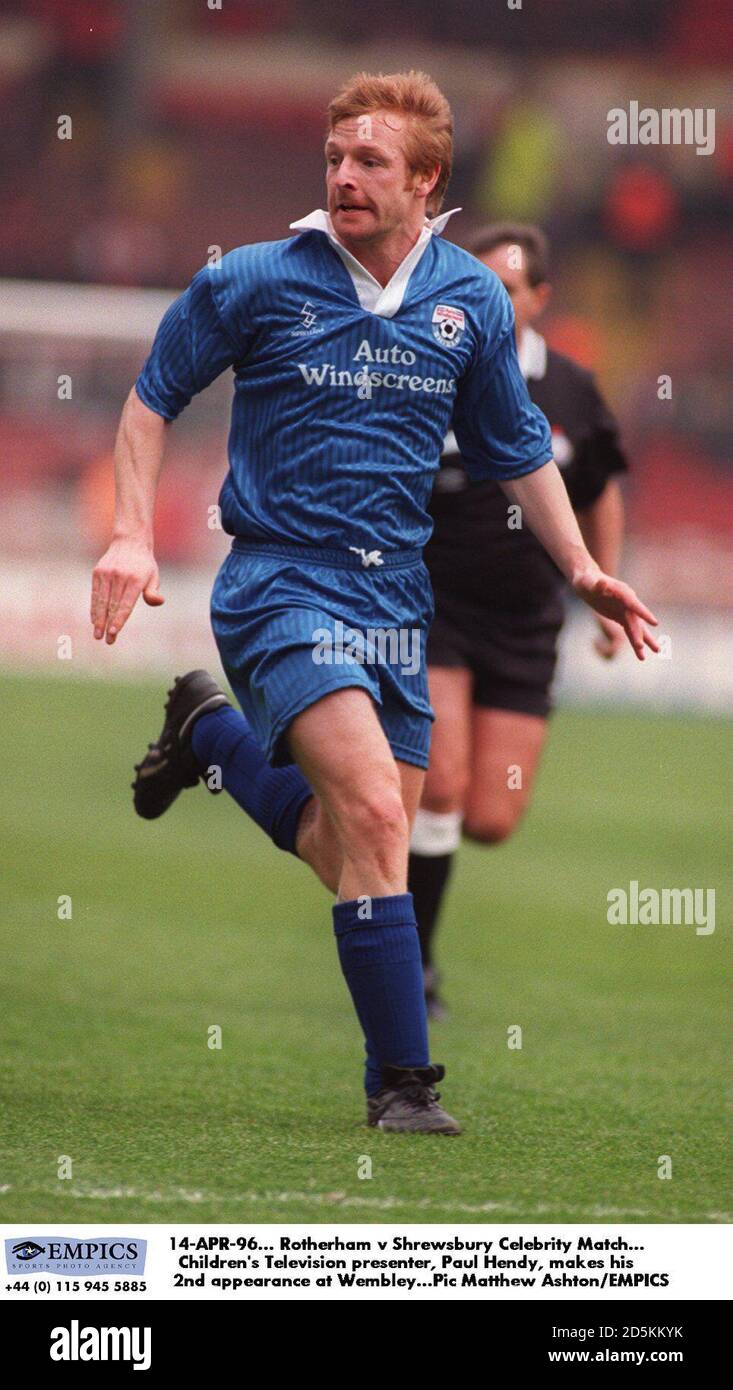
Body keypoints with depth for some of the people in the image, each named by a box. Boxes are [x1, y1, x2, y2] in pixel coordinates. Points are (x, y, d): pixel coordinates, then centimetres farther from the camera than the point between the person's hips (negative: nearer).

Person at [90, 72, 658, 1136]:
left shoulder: (473, 301, 5)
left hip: (395, 599, 5)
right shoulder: (257, 282, -6)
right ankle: (401, 1080, -16)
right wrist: (133, 534, -2)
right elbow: (155, 395, 7)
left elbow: (516, 449, 18)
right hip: (281, 584, -5)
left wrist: (582, 569, 10)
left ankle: (211, 733, 35)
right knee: (376, 814, -23)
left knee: (358, 857, 8)